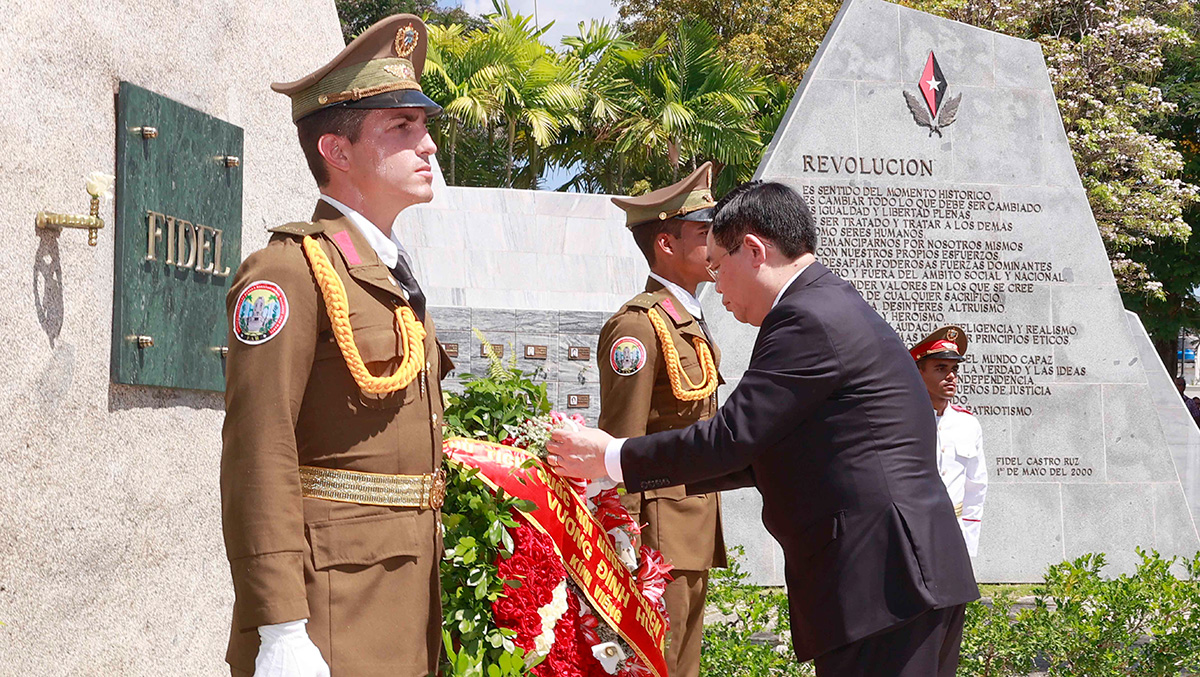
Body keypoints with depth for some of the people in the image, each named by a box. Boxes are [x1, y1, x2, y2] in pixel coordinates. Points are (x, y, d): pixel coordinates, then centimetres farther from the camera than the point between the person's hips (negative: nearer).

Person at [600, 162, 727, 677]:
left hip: (695, 534, 9)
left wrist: (705, 531, 20)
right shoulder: (638, 326, -13)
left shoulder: (691, 324, 17)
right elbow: (622, 443, -17)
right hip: (660, 532, -9)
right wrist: (627, 539, -19)